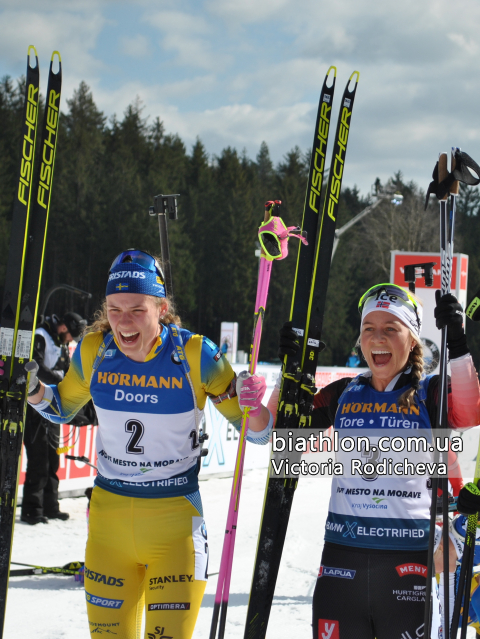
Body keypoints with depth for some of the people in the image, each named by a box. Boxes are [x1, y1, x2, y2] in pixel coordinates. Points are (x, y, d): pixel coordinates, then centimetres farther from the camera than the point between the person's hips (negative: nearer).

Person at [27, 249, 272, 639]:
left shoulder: (194, 355, -14)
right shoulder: (93, 351, -6)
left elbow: (256, 433, -7)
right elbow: (63, 408, 15)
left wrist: (254, 408, -29)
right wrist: (32, 390, -5)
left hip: (175, 518, -3)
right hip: (108, 516, 3)